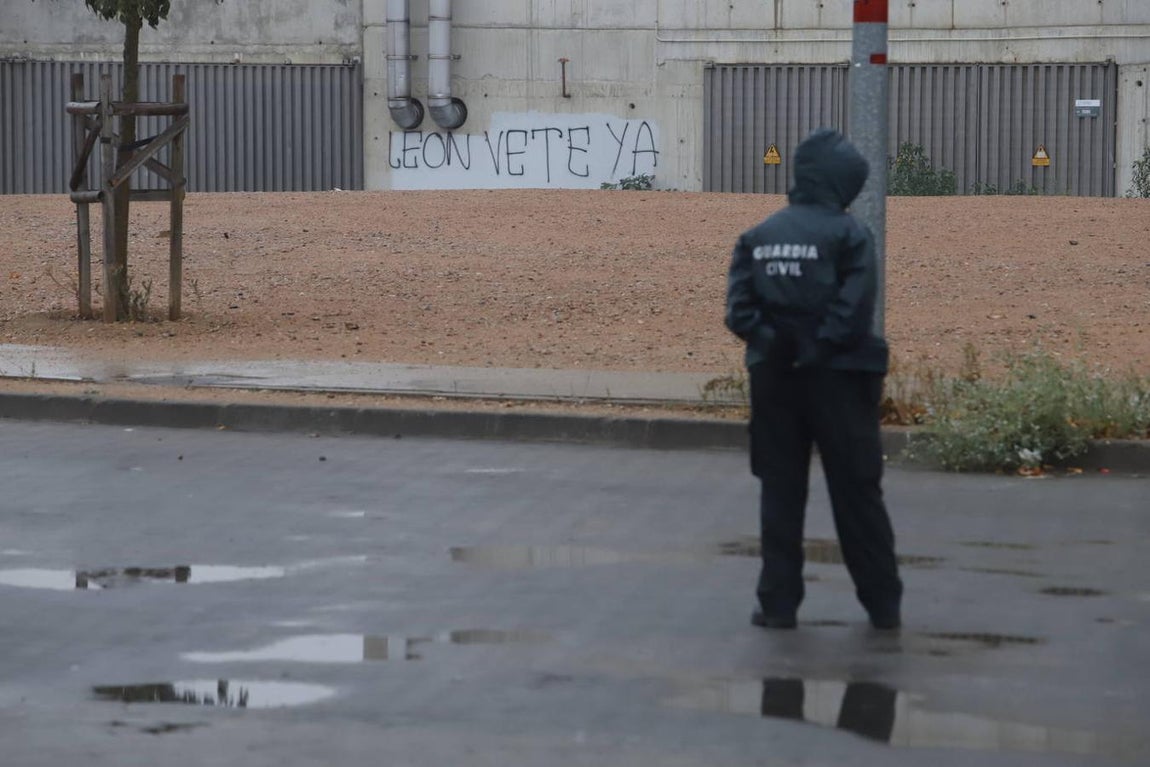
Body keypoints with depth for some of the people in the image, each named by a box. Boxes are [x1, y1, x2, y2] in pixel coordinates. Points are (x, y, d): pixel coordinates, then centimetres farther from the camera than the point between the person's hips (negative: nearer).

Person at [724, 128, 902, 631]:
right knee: (857, 494, 5)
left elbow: (739, 308, -6)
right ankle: (883, 604, 11)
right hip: (835, 379, -3)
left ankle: (779, 603, 8)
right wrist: (820, 348, -12)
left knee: (780, 492, 10)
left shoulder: (758, 236, 5)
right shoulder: (848, 235, -8)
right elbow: (854, 310, -19)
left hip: (773, 378, 3)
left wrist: (771, 343, -8)